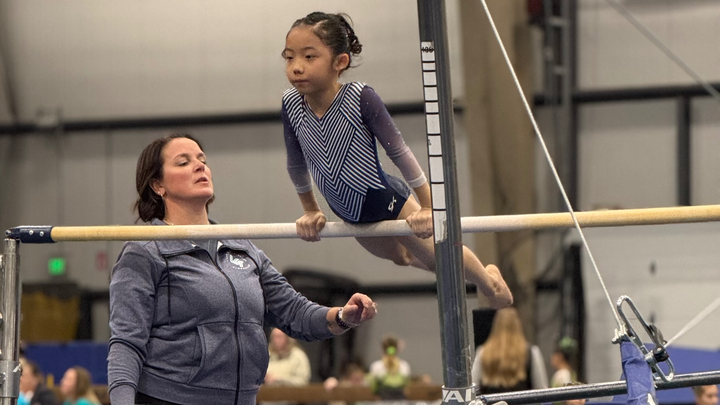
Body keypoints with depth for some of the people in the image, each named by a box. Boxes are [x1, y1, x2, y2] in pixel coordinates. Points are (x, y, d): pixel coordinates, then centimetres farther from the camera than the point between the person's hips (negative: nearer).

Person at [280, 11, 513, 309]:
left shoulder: (360, 98, -30)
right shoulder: (291, 105, -18)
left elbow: (398, 151, -21)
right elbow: (297, 163, 0)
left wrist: (428, 207, -16)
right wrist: (310, 211, 11)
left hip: (388, 201, -5)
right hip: (348, 214, 5)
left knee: (436, 253, 17)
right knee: (399, 256, 29)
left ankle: (489, 280, 48)